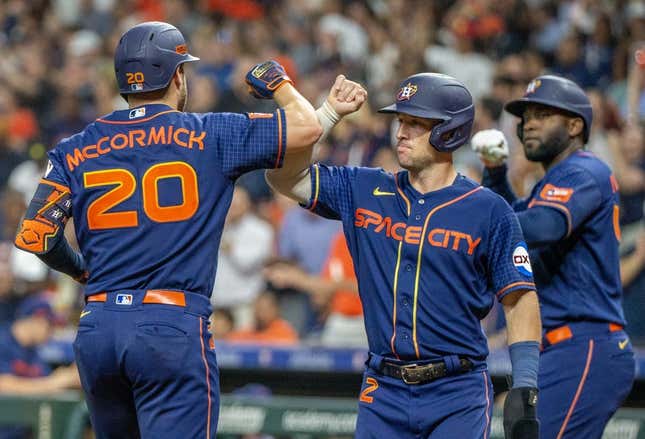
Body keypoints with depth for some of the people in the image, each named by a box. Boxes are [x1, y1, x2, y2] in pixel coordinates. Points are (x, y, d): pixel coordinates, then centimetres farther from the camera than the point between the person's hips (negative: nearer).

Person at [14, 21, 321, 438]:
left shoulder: (76, 150, 9)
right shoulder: (209, 135, 1)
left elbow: (35, 237, 1)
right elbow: (307, 126, 3)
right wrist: (277, 80, 23)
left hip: (97, 327, 4)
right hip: (173, 326, -4)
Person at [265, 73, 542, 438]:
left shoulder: (490, 211, -1)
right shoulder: (364, 191, 8)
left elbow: (520, 299, 0)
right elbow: (285, 175, 5)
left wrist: (524, 390, -8)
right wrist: (330, 112, -2)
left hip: (458, 396, -3)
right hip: (385, 393, 3)